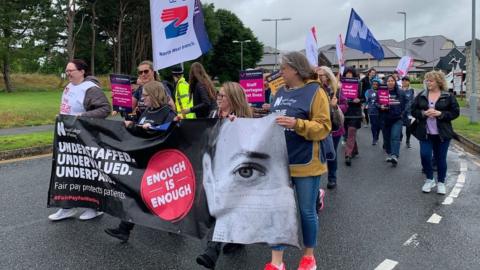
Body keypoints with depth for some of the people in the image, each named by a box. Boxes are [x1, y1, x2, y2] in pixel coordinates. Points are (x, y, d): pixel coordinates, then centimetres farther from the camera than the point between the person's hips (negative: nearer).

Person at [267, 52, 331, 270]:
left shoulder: (315, 92, -8)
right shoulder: (280, 92, 11)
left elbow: (324, 127, -14)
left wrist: (297, 124, -25)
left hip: (305, 164, -6)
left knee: (307, 211, 9)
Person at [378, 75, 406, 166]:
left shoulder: (400, 93, 6)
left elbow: (404, 104, 18)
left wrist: (402, 113, 8)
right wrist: (381, 107, -17)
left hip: (397, 119, -1)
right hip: (385, 119, 1)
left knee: (395, 137, -15)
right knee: (387, 137, 9)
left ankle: (395, 156, -26)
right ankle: (389, 154, 27)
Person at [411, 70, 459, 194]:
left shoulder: (448, 96, -2)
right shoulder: (421, 96, 5)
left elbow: (455, 112, -3)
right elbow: (413, 110, 5)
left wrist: (440, 113, -17)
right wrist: (423, 113, -14)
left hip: (442, 133, -1)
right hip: (425, 133, 2)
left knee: (441, 158, 6)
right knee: (425, 155, -8)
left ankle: (441, 182, 24)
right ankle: (429, 179, 15)